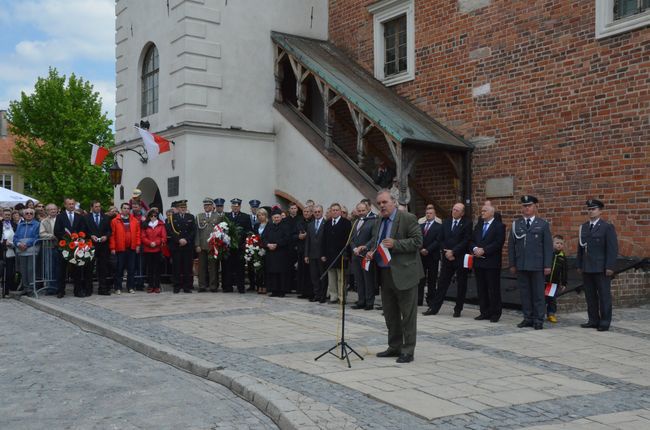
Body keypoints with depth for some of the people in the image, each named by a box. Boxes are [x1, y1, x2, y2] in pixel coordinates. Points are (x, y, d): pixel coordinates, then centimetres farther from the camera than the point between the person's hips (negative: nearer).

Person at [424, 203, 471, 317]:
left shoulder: (467, 224, -4)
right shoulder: (446, 222, 11)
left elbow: (466, 241, -12)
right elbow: (441, 239, 8)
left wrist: (453, 252, -15)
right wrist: (446, 252, -6)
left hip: (460, 259, -4)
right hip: (447, 258, 4)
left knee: (461, 285, 5)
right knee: (442, 283, 5)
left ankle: (458, 309, 15)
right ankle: (434, 308, 7)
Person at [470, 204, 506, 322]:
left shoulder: (499, 226, -4)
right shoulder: (478, 225, 18)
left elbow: (498, 243, -15)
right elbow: (472, 240, 14)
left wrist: (484, 250, -18)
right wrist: (475, 249, -7)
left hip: (492, 263, -6)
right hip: (478, 262, 7)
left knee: (493, 289, -2)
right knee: (481, 289, 9)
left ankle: (495, 314, 5)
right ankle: (484, 312, 17)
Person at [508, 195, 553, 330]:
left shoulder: (543, 224, 4)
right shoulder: (516, 224, 9)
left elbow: (548, 246, 0)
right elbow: (511, 245, 9)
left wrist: (547, 265, -5)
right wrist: (512, 264, 3)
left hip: (537, 266, -2)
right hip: (521, 265, 2)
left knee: (538, 293, 1)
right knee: (524, 293, 5)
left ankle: (538, 320, 8)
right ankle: (528, 318, 13)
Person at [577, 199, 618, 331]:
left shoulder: (607, 227, -4)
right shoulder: (583, 227, 13)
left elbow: (613, 248, -8)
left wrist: (610, 267, -14)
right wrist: (579, 265, 11)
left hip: (601, 269, -5)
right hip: (587, 268, 6)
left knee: (604, 296, 0)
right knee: (590, 296, 8)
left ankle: (605, 322, 6)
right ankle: (593, 321, 14)